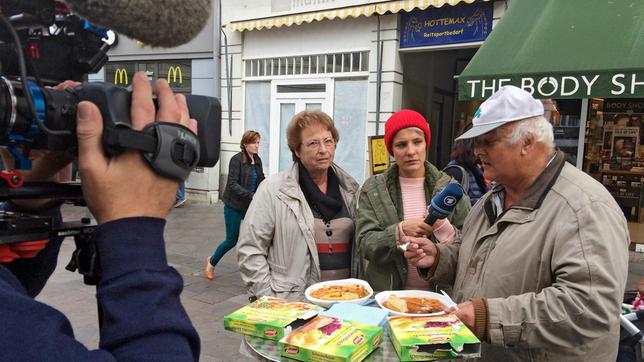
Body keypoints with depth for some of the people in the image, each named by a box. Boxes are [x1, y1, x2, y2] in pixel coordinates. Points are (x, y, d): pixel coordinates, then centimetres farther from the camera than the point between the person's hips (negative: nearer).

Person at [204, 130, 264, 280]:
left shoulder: (257, 160, 4)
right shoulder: (237, 160, -14)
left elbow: (261, 180, 11)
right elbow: (233, 184, -20)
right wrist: (251, 196, -30)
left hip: (251, 206, 5)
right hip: (234, 206, -5)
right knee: (232, 240, 6)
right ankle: (212, 261, 32)